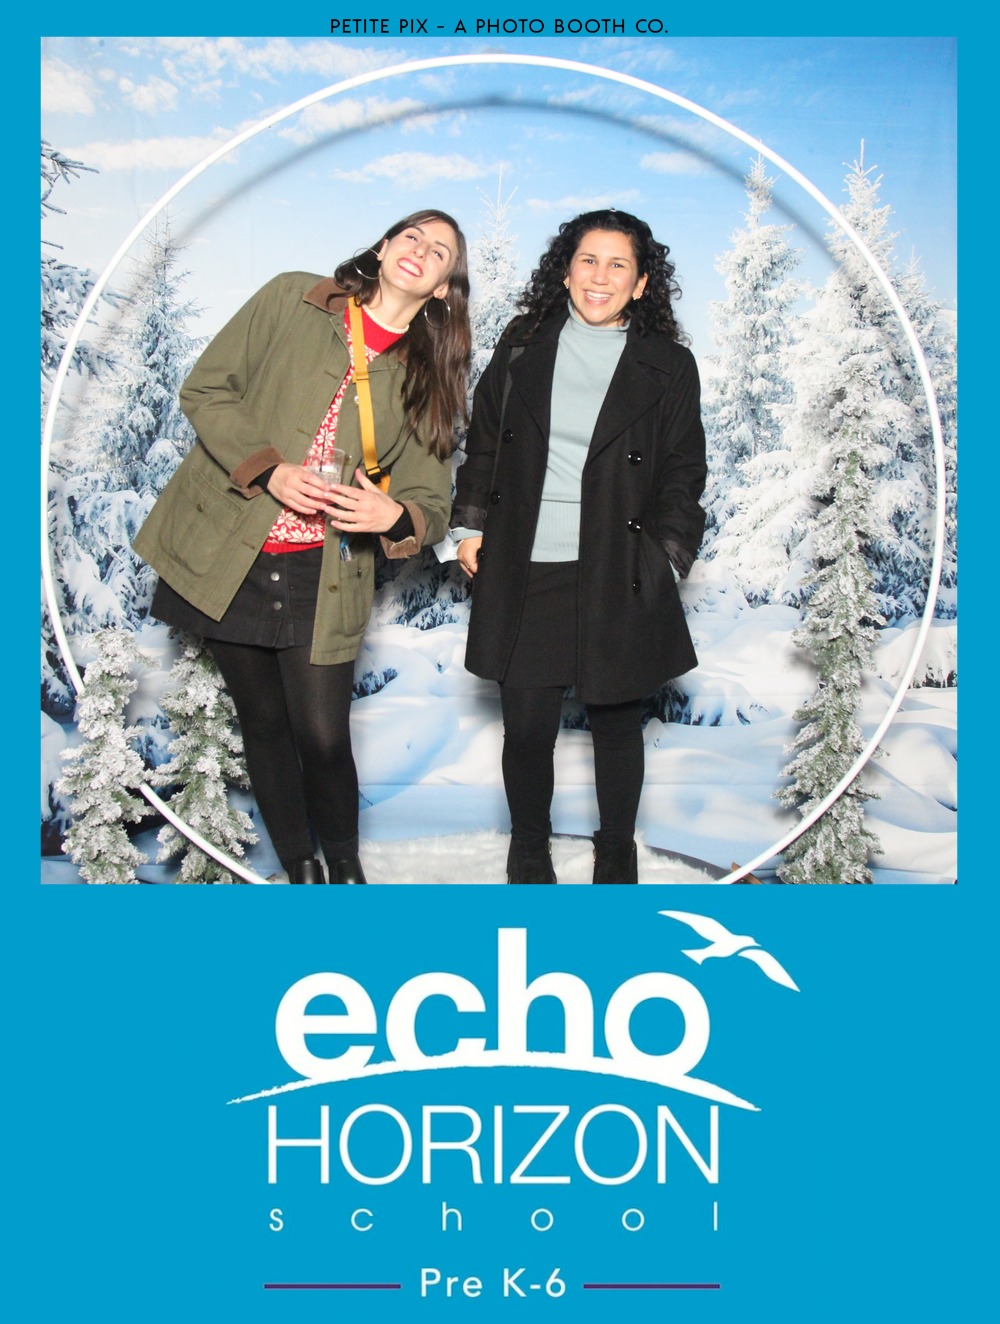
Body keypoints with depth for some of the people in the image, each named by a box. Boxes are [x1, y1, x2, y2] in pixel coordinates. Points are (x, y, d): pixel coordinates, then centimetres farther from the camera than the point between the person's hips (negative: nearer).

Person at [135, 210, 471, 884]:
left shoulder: (429, 377, 6)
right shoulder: (292, 299, 1)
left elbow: (432, 504, 5)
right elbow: (206, 389, 0)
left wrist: (396, 516, -19)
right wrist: (268, 469, -15)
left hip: (322, 579, 0)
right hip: (227, 556, 0)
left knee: (323, 738, -5)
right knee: (264, 723, 9)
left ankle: (344, 866, 22)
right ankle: (300, 871, 28)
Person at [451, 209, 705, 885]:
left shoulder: (668, 366, 4)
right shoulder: (524, 346, 9)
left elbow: (684, 472, 5)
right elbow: (484, 440, 15)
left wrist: (662, 556, -4)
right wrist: (472, 524, 7)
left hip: (619, 577, -1)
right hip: (524, 571, 1)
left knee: (616, 721, 10)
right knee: (526, 724, 3)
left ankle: (616, 854, 33)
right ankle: (529, 850, 28)